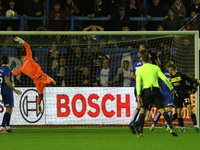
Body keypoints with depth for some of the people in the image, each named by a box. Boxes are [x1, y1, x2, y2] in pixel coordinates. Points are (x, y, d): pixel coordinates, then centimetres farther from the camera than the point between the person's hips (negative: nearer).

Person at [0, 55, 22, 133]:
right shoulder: (7, 69, -15)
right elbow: (7, 81, -22)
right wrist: (15, 90, -19)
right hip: (8, 91, -8)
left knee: (9, 109, 15)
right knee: (9, 109, -8)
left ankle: (7, 127, 14)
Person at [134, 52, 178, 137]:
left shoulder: (139, 70, 8)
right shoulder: (155, 67, 12)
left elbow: (138, 83, -3)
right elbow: (164, 79, 5)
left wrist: (138, 96, -9)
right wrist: (171, 88, 13)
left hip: (146, 91, -1)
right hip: (156, 90, 1)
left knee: (142, 110, 13)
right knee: (162, 110, -3)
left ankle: (140, 132, 4)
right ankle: (171, 128, -20)